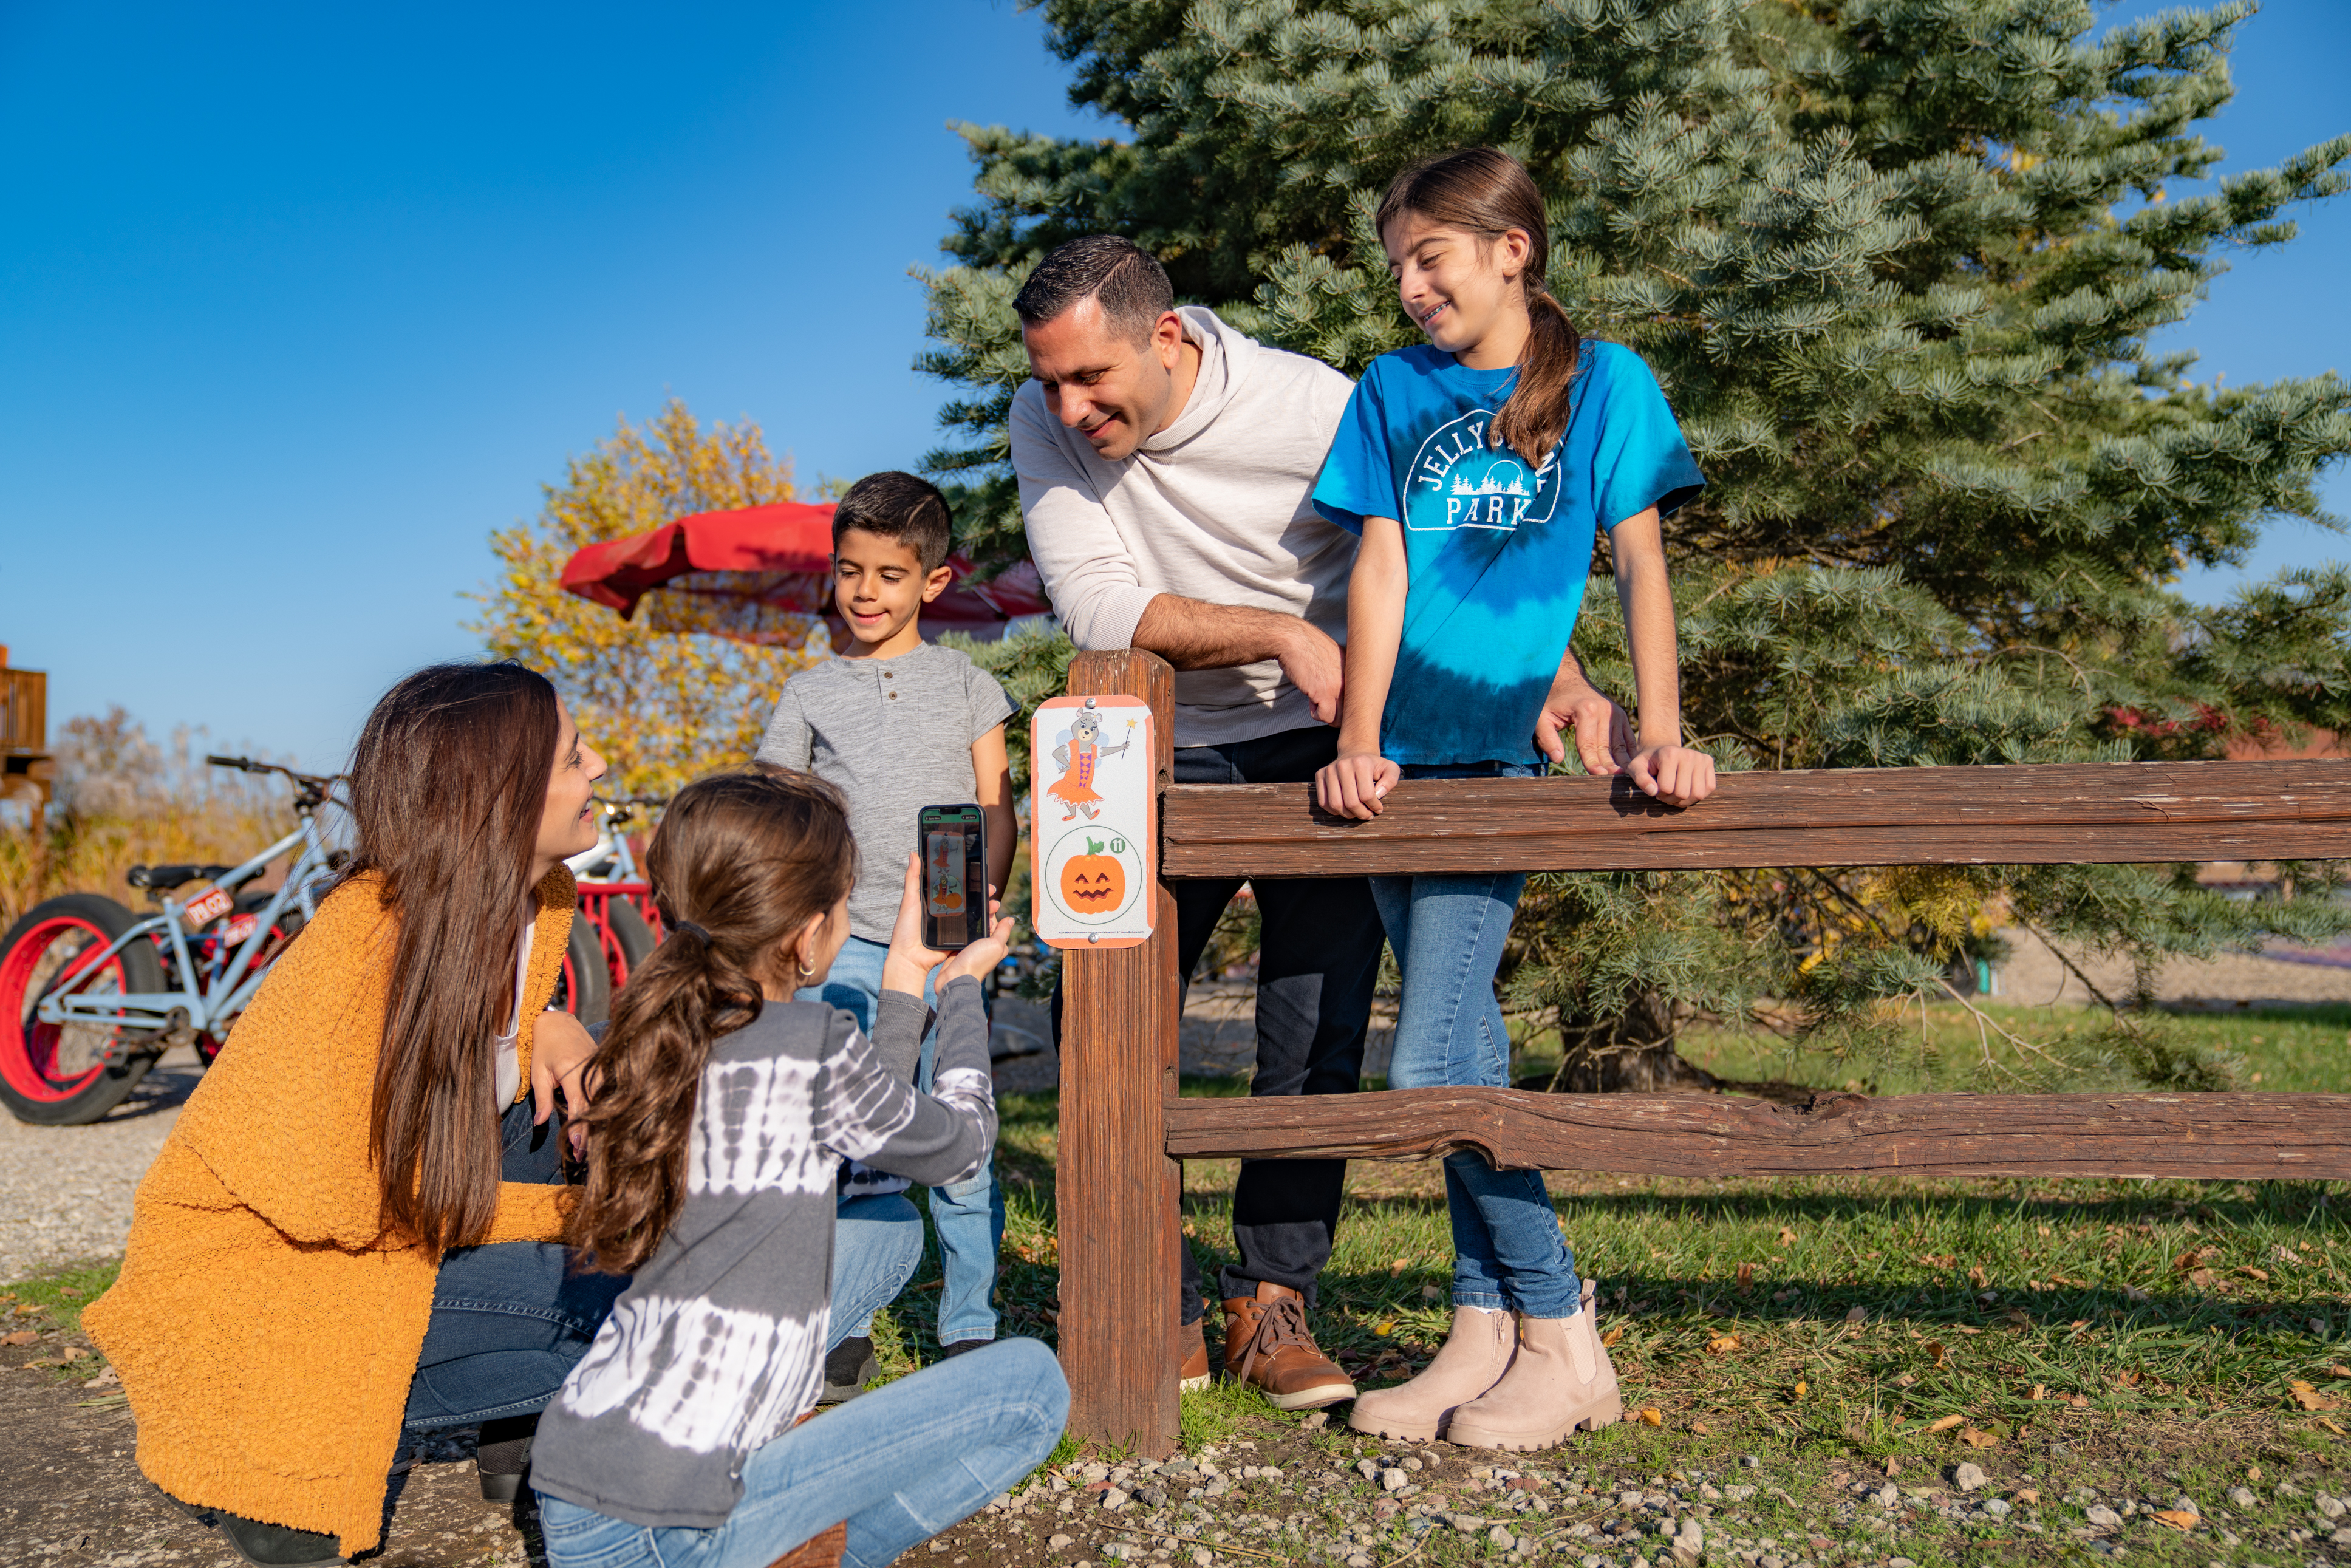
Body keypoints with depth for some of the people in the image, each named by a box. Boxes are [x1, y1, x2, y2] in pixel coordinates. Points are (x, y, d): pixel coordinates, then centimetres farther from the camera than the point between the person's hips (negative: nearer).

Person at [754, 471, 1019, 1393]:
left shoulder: (966, 683, 11)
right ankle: (844, 1332, 17)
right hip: (844, 946, 1)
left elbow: (997, 811, 8)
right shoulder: (809, 694, 11)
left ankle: (969, 1329, 14)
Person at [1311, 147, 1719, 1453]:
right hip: (1405, 759, 4)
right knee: (1467, 1055, 7)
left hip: (1502, 754, -4)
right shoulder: (1395, 390, 12)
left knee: (1432, 1069, -12)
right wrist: (1358, 744, -6)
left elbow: (1641, 565, -1)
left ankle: (1566, 1342, 4)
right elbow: (1379, 571, 4)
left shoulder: (1604, 382, 4)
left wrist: (1661, 735, -12)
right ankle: (1487, 1333, 18)